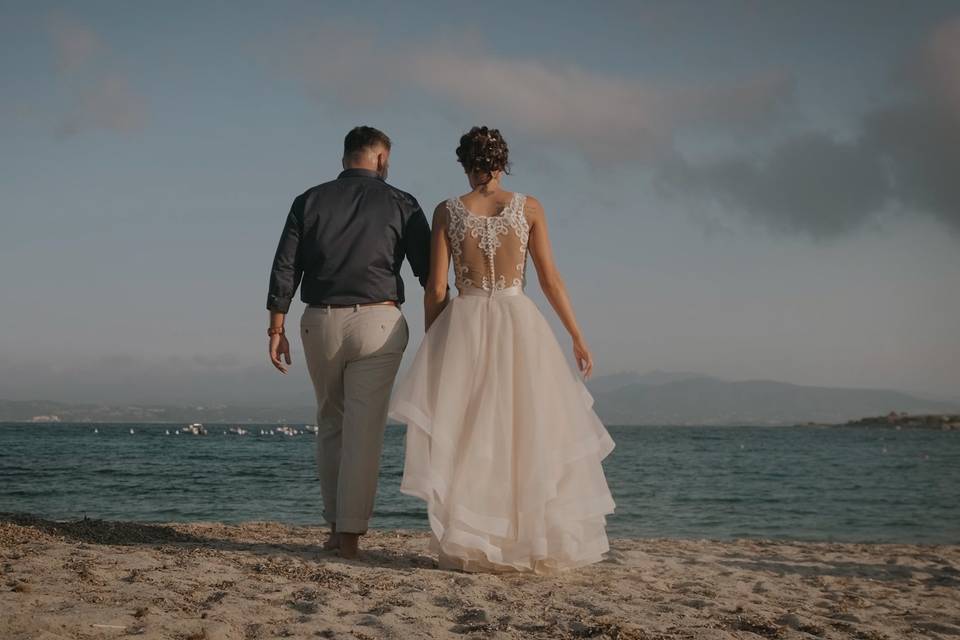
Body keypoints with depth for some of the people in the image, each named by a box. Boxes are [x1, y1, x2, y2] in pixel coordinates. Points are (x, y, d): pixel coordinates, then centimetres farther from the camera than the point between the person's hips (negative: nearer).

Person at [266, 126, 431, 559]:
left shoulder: (310, 200, 7)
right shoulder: (400, 204, 3)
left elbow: (284, 268, 2)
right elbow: (429, 270, 1)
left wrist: (276, 329, 6)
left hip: (320, 322, 3)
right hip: (378, 322, -2)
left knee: (330, 425, 16)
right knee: (364, 430, 0)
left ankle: (336, 526, 17)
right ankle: (350, 532, -3)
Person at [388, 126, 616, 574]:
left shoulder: (447, 211, 4)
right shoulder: (528, 207, 4)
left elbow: (436, 288, 1)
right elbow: (550, 278, 1)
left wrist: (431, 347, 9)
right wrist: (578, 337, 8)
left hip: (464, 325, 0)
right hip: (518, 323, 0)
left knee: (467, 441, 3)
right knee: (529, 436, 6)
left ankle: (470, 547, 0)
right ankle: (537, 543, 5)